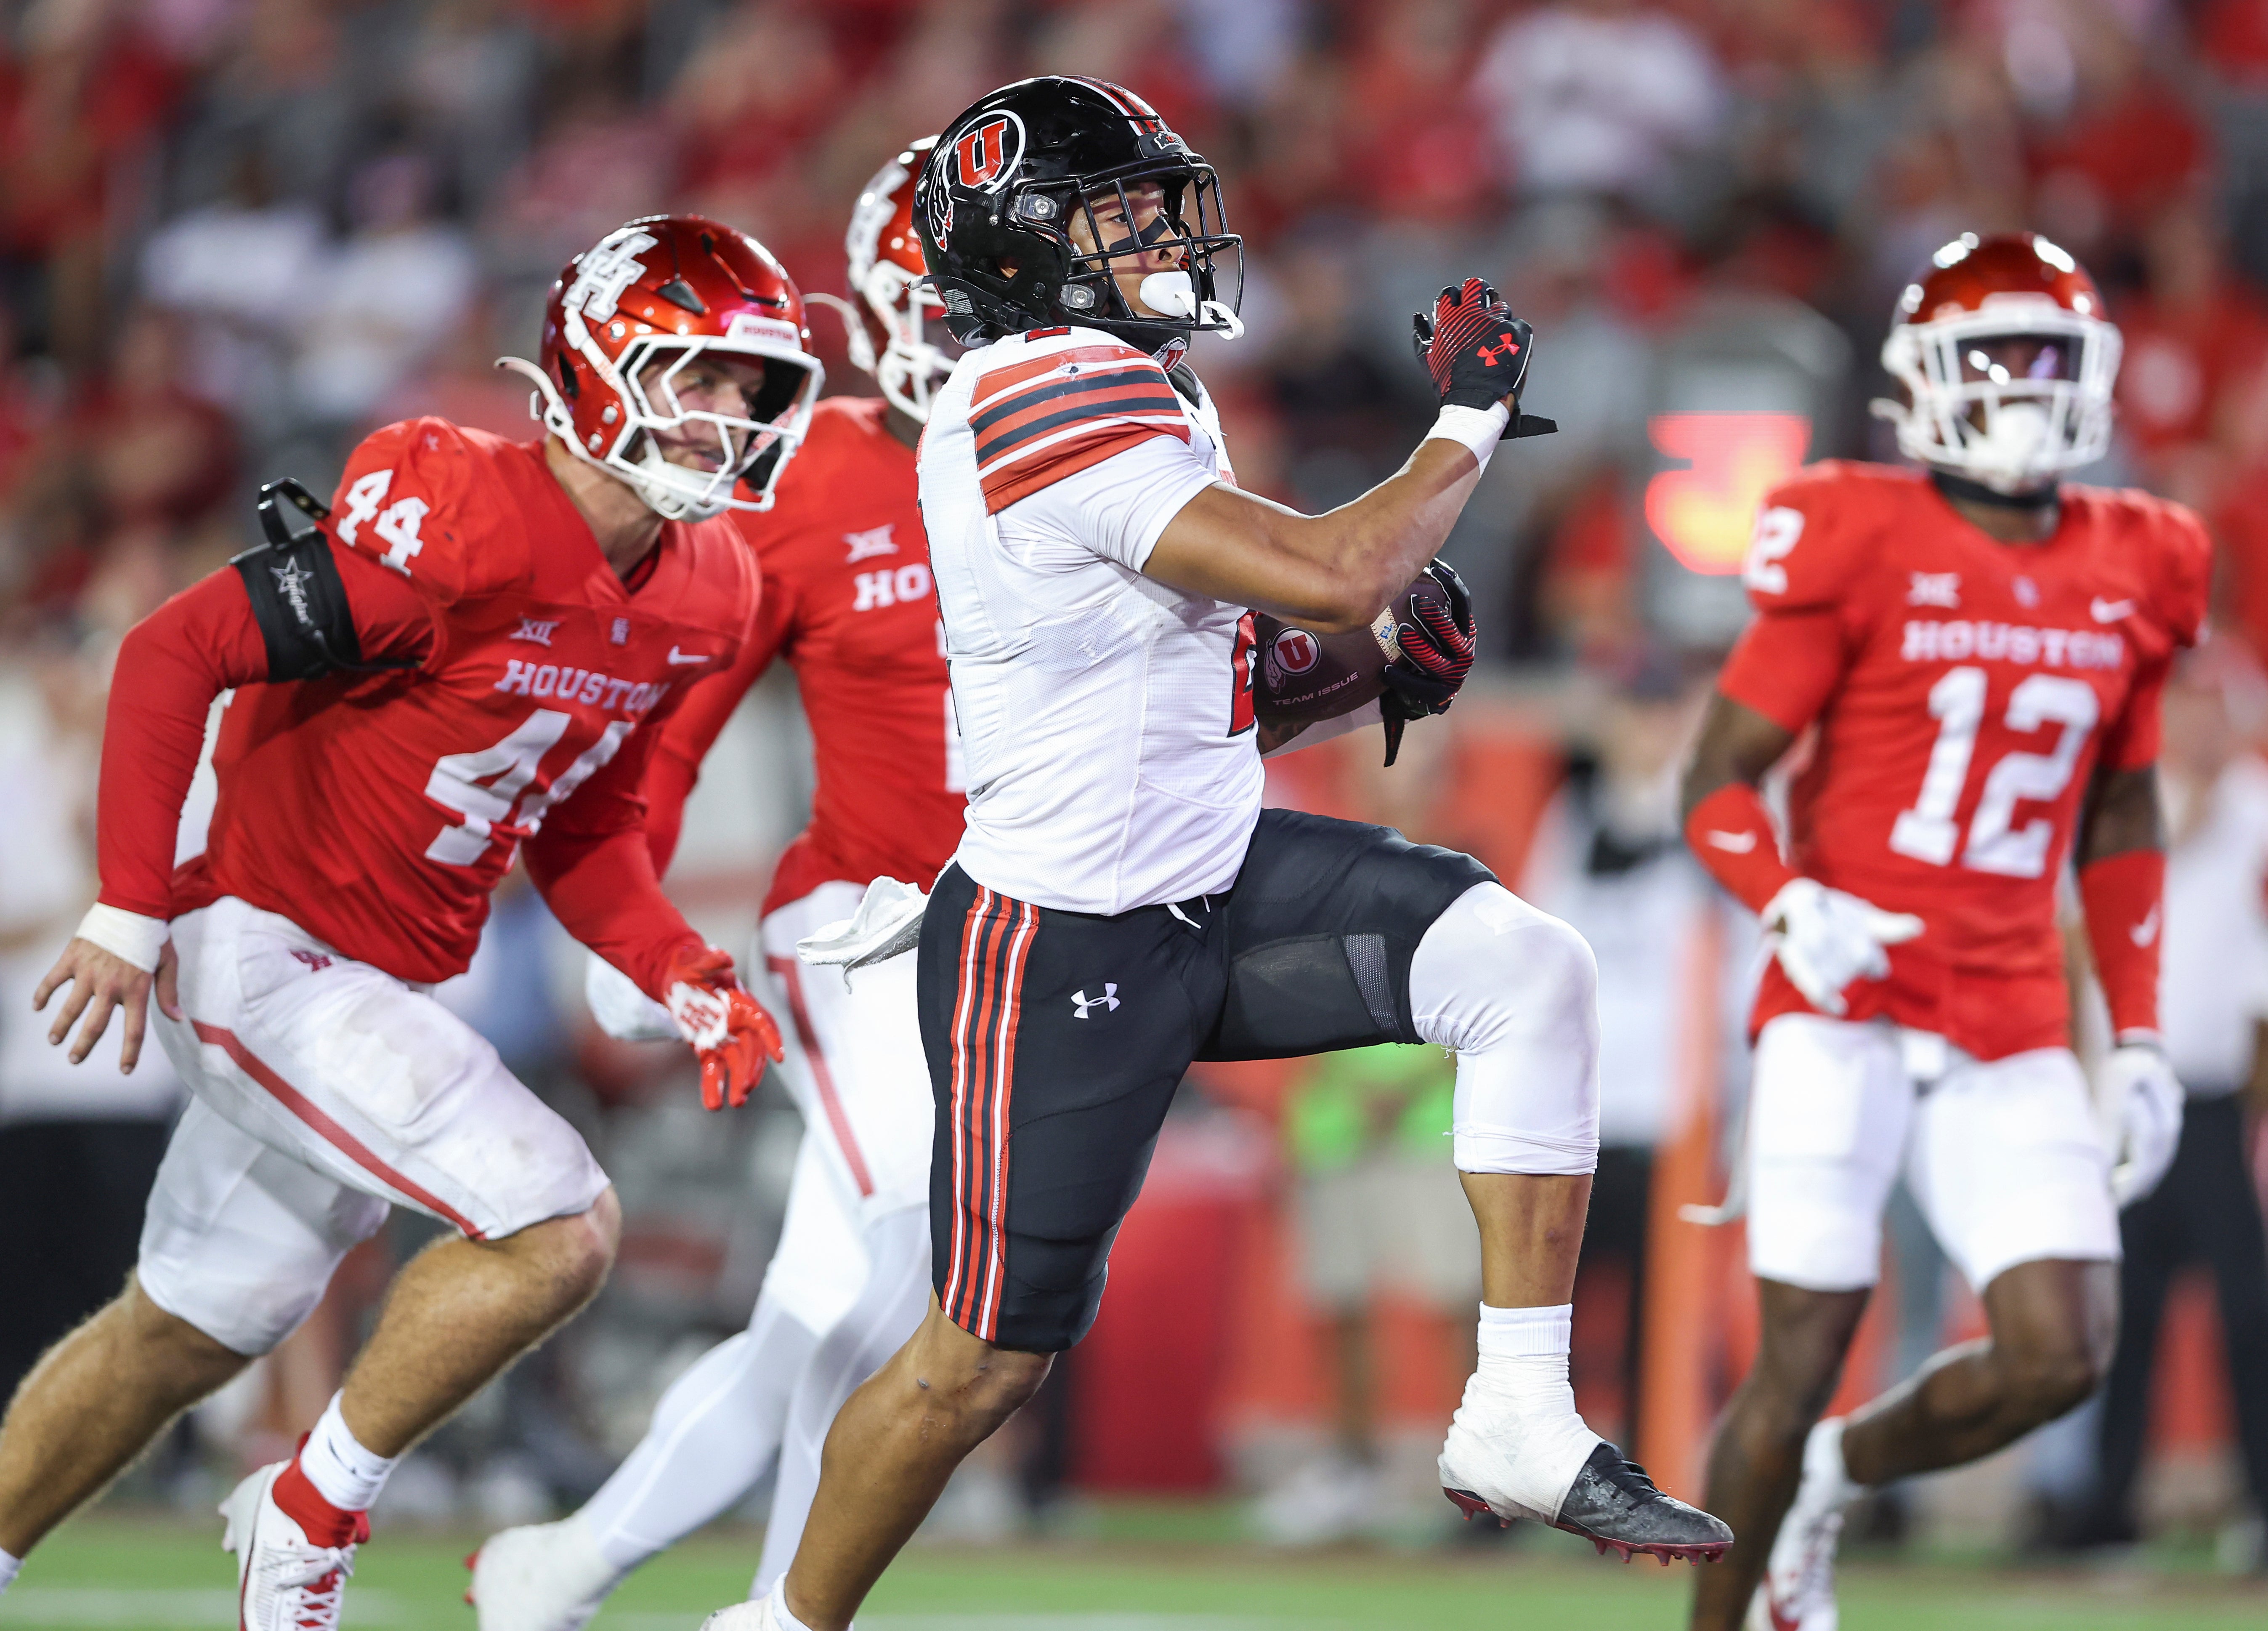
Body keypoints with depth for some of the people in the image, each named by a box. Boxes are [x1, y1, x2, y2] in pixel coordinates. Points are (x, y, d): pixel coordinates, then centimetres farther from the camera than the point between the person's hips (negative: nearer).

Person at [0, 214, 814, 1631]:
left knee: (192, 1333, 20)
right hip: (266, 957, -9)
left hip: (386, 990, 9)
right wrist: (132, 910, -22)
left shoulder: (701, 598, 3)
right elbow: (179, 652, -21)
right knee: (560, 1227, -18)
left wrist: (686, 983, 0)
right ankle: (314, 1511, -1)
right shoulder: (457, 522, -23)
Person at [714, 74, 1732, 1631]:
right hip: (1066, 948, -9)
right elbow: (1326, 574, -27)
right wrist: (1470, 420, -12)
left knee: (1526, 970, -12)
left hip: (1219, 878, 9)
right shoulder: (1044, 398, -22)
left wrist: (1381, 672, 3)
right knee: (991, 1357, 0)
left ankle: (1521, 1424, -10)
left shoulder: (1140, 396, 10)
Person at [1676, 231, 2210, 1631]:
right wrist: (1790, 907, -23)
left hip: (2014, 1033, 4)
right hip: (1849, 1007, -4)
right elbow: (1719, 778, -3)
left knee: (2063, 1353, -7)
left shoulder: (2132, 578, 9)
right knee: (1805, 1348, -6)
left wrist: (2142, 1040, 15)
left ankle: (1841, 1470, 22)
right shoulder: (1864, 551, -6)